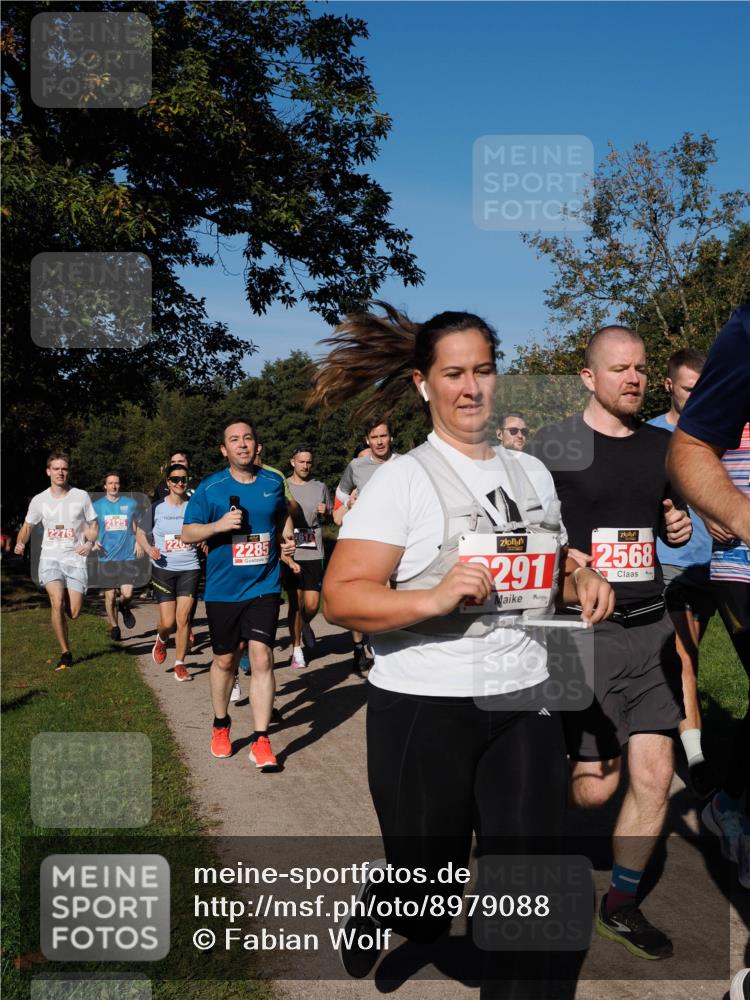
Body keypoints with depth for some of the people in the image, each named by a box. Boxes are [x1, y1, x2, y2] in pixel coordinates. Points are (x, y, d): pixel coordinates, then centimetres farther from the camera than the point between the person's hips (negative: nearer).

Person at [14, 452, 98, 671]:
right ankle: (65, 653, -7)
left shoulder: (81, 497, 2)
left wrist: (90, 542, -9)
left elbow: (93, 524, 10)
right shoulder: (39, 500, 4)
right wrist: (21, 543, -4)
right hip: (50, 558, 0)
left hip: (75, 559, 0)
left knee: (73, 613, -6)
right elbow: (27, 526, 16)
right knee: (57, 603, -21)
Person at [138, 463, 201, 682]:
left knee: (183, 619, -4)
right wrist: (149, 549, -9)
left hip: (189, 568, 1)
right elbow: (141, 532, 10)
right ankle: (161, 640, 35)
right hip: (163, 569, 0)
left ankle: (180, 663, 11)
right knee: (168, 622, -1)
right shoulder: (157, 508, 0)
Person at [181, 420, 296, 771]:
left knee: (261, 658, -9)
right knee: (225, 661, 12)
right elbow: (187, 533, -2)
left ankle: (261, 740, -3)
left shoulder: (273, 483, 5)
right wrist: (219, 525, -19)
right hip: (223, 590, 0)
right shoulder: (210, 488, -4)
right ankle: (220, 725, 35)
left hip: (264, 587, 1)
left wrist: (287, 537, 7)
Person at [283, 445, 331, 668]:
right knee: (295, 603, 3)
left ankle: (306, 625, 31)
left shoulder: (320, 487, 9)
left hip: (313, 553, 1)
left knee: (312, 604, -3)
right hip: (290, 553, -1)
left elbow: (331, 518, 18)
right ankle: (297, 649, 16)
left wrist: (325, 513, -4)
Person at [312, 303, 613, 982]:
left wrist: (582, 581, 1)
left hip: (525, 700, 5)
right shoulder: (402, 478, -8)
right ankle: (374, 915, 44)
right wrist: (435, 597, -28)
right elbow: (342, 597, -14)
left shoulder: (531, 472, 11)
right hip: (426, 705, -4)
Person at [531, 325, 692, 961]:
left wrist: (680, 527, 2)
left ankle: (621, 907, 24)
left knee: (654, 775, 5)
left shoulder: (663, 446, 10)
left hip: (652, 627, 5)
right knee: (597, 783, 1)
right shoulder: (553, 445, -6)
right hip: (585, 630, -5)